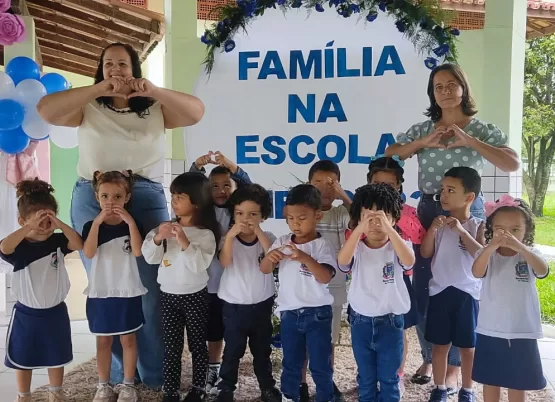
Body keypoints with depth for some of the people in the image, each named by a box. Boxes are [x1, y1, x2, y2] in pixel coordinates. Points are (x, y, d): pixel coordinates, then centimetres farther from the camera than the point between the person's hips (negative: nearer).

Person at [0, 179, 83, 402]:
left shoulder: (57, 241, -8)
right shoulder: (19, 247, -15)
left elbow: (79, 244, -25)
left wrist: (59, 224, -34)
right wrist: (29, 227, -43)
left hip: (55, 311, 2)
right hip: (26, 313, -2)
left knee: (57, 356, 18)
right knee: (23, 358, 14)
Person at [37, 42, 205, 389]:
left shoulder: (156, 109, 11)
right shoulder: (89, 108, 10)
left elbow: (196, 112, -1)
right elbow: (46, 110, -5)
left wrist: (155, 91, -13)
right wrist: (100, 88, -11)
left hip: (147, 198, 0)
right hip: (93, 199, 1)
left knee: (151, 288, -2)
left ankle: (156, 374, 11)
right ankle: (119, 372, 20)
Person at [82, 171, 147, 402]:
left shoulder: (131, 224, -4)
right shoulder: (91, 225, -3)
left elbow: (138, 251, -20)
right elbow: (89, 253, -20)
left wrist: (130, 221, -28)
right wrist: (97, 222, -27)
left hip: (128, 293, 0)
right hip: (100, 293, 1)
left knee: (128, 340, 9)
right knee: (103, 341, 11)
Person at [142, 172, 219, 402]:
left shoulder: (205, 234, -12)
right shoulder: (165, 228, 1)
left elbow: (200, 264, -22)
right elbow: (149, 258, -3)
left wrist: (185, 242, -31)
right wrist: (157, 239, -21)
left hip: (195, 296, -3)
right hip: (169, 295, 3)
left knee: (198, 345, 11)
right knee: (171, 348, 8)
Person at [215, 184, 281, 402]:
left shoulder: (267, 238, -5)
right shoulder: (229, 238, -9)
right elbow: (224, 262, -27)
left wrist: (258, 233, -33)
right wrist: (230, 235, -42)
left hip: (262, 305, 2)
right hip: (234, 306, -1)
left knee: (262, 350, 17)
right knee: (232, 351, 9)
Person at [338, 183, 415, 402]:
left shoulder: (396, 247, -9)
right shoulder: (357, 248, -7)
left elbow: (409, 260, -31)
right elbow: (342, 261, -28)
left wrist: (388, 228, -40)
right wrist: (360, 228, -39)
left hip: (390, 321, -1)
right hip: (361, 321, 1)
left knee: (389, 378, 13)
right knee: (365, 378, 17)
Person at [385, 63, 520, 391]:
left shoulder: (482, 130, -2)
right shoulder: (422, 129, 7)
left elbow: (513, 164, -13)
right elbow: (388, 156, 1)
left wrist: (468, 141, -18)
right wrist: (424, 142, -13)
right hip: (428, 210, 3)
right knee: (423, 287, 7)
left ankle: (454, 366, 18)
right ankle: (429, 357, 26)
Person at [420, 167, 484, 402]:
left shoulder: (477, 225, -3)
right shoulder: (439, 223, 2)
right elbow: (425, 253, -2)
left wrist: (461, 230, -22)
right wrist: (433, 228, -16)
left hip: (467, 293, -2)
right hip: (440, 291, 2)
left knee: (467, 346, 11)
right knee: (440, 345, 10)